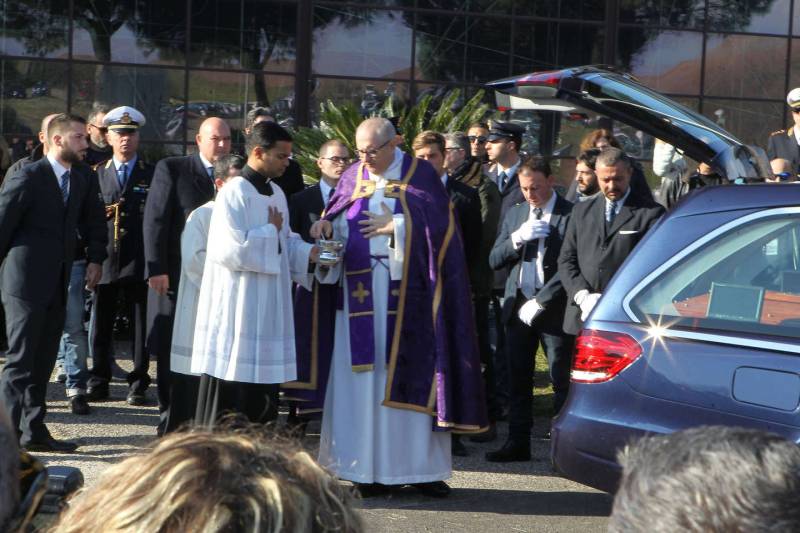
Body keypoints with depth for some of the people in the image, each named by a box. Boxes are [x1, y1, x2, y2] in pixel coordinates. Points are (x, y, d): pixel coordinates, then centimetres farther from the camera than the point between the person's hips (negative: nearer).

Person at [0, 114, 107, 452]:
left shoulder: (83, 180, 10)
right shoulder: (28, 178, -11)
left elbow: (94, 222, 23)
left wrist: (95, 259, 13)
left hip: (57, 284, 7)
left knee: (42, 362, 10)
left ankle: (34, 431, 16)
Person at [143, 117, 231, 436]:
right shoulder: (171, 169, 0)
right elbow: (155, 220, -4)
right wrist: (156, 268, -11)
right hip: (176, 275, -2)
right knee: (171, 351, 5)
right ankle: (170, 418, 16)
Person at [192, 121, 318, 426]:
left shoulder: (276, 194, 12)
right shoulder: (235, 192, -13)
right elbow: (232, 249, -22)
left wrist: (309, 252, 1)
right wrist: (270, 230, -11)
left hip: (269, 307, 8)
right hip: (238, 308, -8)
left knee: (263, 389, 11)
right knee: (230, 387, -2)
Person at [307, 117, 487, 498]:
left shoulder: (420, 175, 2)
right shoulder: (352, 178, 12)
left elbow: (438, 223, -6)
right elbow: (337, 221, 11)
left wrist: (397, 224, -12)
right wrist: (327, 226, -10)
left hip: (407, 297, -3)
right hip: (361, 295, 3)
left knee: (410, 377, -1)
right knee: (362, 376, 0)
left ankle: (422, 467, 5)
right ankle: (369, 469, 4)